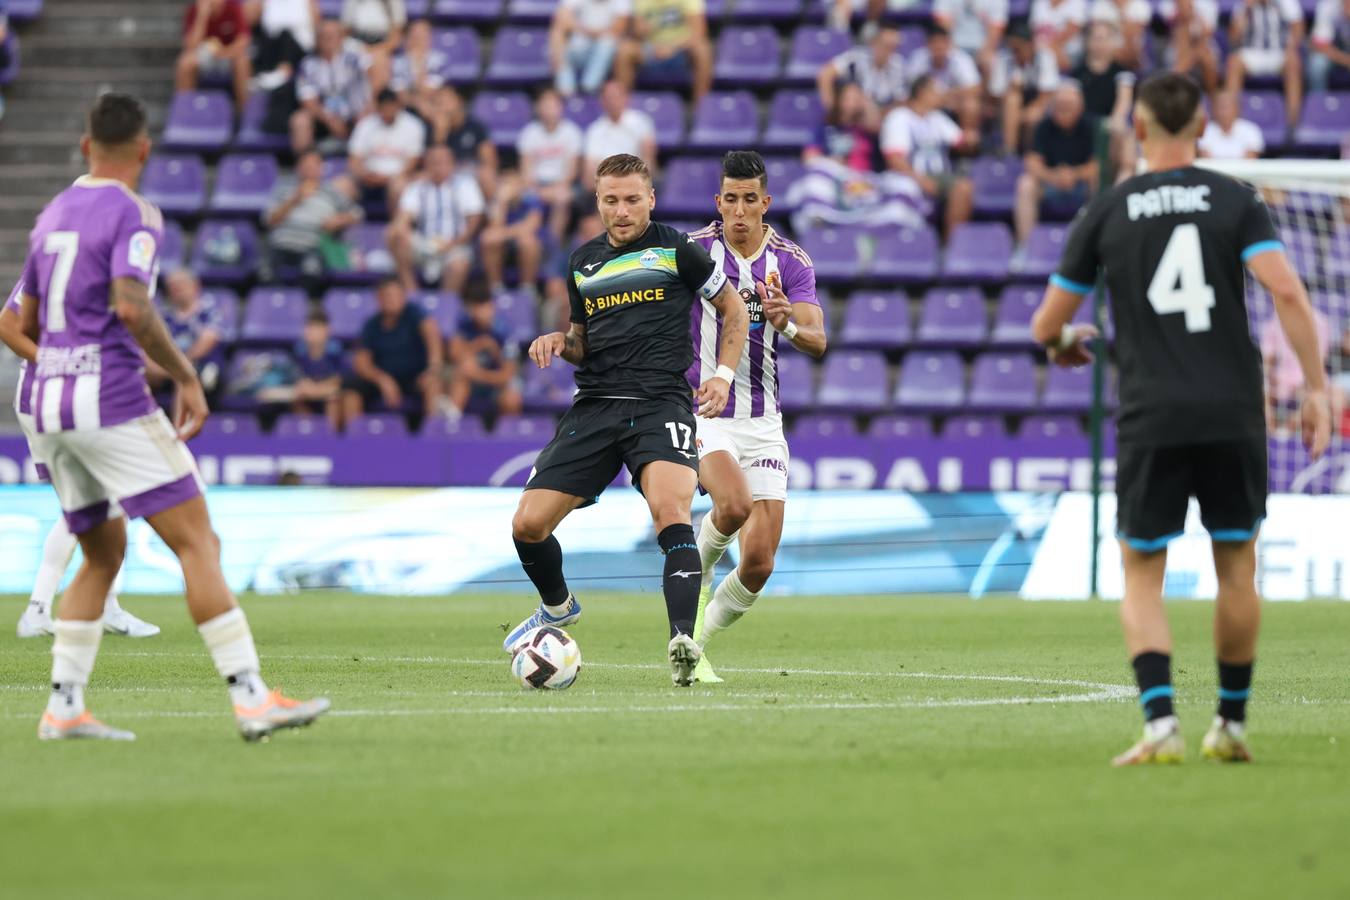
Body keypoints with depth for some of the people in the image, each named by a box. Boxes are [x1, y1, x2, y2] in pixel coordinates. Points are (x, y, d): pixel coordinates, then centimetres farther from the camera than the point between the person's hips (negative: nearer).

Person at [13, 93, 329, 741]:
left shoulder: (53, 214, 15)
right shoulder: (133, 213, -8)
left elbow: (28, 324, 20)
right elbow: (131, 306, -22)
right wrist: (186, 376, -14)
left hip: (49, 403, 8)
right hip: (112, 400, -8)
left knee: (103, 555, 18)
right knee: (198, 545, -7)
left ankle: (64, 707, 11)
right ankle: (250, 698, -14)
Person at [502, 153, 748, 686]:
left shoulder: (676, 250, 3)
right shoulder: (583, 262, 16)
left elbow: (734, 310, 13)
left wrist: (723, 374, 1)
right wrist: (559, 342, 5)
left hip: (661, 402, -5)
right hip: (595, 403, 5)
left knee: (672, 513, -30)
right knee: (528, 525, -3)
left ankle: (682, 646, -37)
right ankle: (558, 607, 29)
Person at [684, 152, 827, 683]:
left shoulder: (791, 262, 0)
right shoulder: (693, 251, -5)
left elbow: (817, 341, -11)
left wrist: (789, 325, -33)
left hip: (762, 421, 3)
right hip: (702, 414, -3)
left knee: (759, 565, -3)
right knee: (735, 503, -33)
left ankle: (693, 646, 19)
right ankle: (696, 575, -1)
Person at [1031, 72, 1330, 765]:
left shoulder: (1106, 212, 4)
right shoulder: (1235, 201, 2)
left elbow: (1046, 323, 9)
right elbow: (1287, 293, -11)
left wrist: (1063, 341, 33)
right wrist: (1315, 387, -5)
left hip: (1150, 420, -1)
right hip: (1234, 414, 1)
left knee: (1141, 578, 7)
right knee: (1236, 569, 17)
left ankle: (1160, 723, -12)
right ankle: (1231, 725, 22)